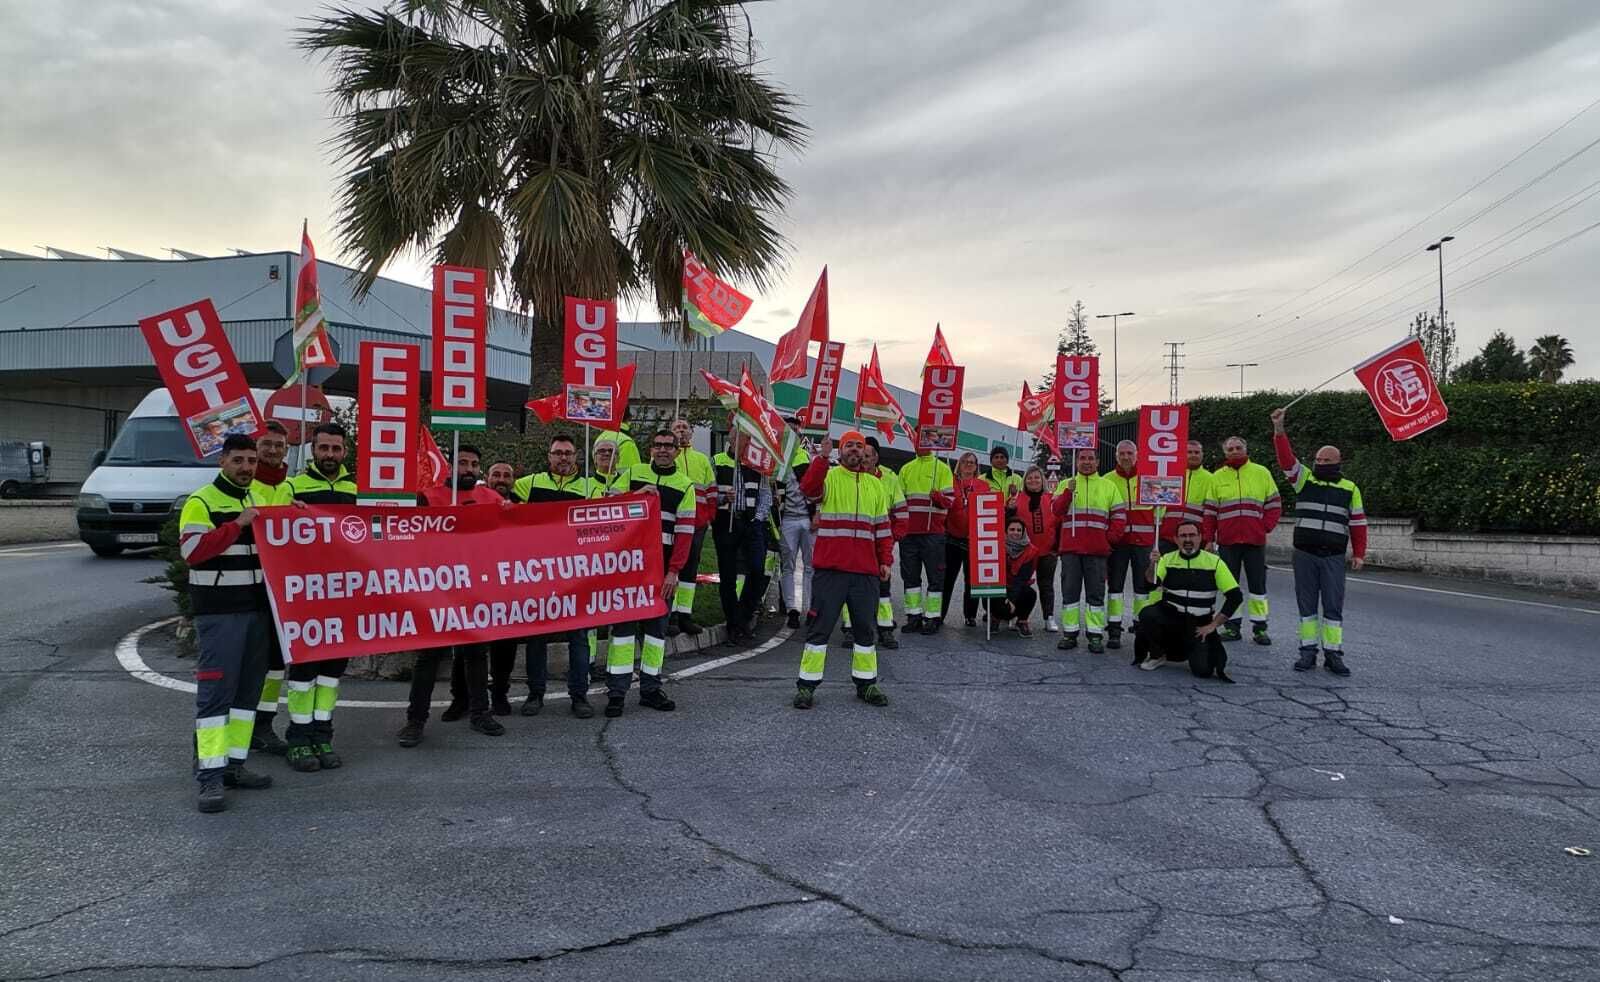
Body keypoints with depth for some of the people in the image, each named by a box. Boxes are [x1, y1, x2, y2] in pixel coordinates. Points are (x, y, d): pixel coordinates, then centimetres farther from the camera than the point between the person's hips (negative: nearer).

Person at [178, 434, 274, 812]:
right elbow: (192, 550, -18)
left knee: (248, 690, 9)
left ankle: (234, 765, 17)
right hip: (218, 613, -7)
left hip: (257, 609, 7)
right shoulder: (201, 502, -6)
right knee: (216, 692, -9)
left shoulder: (262, 500, 16)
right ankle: (210, 776, -8)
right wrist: (238, 524, -22)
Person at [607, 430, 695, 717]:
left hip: (662, 567, 1)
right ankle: (616, 691, 1)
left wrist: (674, 571, -9)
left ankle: (650, 689, 17)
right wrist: (638, 495, -15)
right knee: (623, 621, -3)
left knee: (657, 624, 7)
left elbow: (685, 531, -1)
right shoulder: (633, 474, 6)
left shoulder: (685, 486, 4)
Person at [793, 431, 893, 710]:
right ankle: (807, 685, 7)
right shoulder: (828, 477, 1)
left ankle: (866, 683, 23)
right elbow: (809, 488, -23)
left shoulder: (876, 485, 15)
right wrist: (822, 458, -31)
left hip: (866, 571, 4)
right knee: (821, 625, 0)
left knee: (865, 626, 12)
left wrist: (886, 560, 9)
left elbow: (883, 527, 17)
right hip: (830, 568, -4)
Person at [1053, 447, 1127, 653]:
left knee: (1096, 593, 2)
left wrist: (1111, 537, -3)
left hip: (1097, 549, -1)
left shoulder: (1108, 486, 10)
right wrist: (1068, 492, -15)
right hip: (1070, 547, 1)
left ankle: (1096, 636, 6)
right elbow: (1056, 510, -2)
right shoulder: (1066, 484, 12)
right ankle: (1069, 633, 11)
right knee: (1069, 591, 4)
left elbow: (1120, 515, 7)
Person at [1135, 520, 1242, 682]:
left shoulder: (1214, 562, -4)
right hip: (1170, 617, 1)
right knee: (1147, 614, -30)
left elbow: (1236, 596, -4)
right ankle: (1157, 655, -2)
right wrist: (1153, 565, -34)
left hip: (1199, 625, -1)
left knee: (1203, 670, -16)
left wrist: (1213, 625, -7)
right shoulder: (1167, 559, 0)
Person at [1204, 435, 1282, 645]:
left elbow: (1274, 504, 6)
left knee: (1257, 583, 4)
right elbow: (1210, 510, 7)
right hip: (1227, 541, 1)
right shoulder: (1218, 476, 7)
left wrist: (1266, 527, -5)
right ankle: (1232, 626, 13)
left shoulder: (1261, 473, 4)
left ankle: (1259, 627, 11)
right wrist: (1208, 538, 1)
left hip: (1255, 539, -1)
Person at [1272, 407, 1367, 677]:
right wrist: (1279, 429, -19)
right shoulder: (1305, 479, 7)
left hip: (1334, 556, 0)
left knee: (1333, 605, 1)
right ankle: (1308, 652, 10)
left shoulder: (1350, 489, 8)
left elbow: (1358, 523, 10)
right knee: (1306, 603, 5)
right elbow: (1286, 458, -7)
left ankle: (1333, 653, 6)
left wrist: (1359, 553, 5)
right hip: (1304, 554, 1)